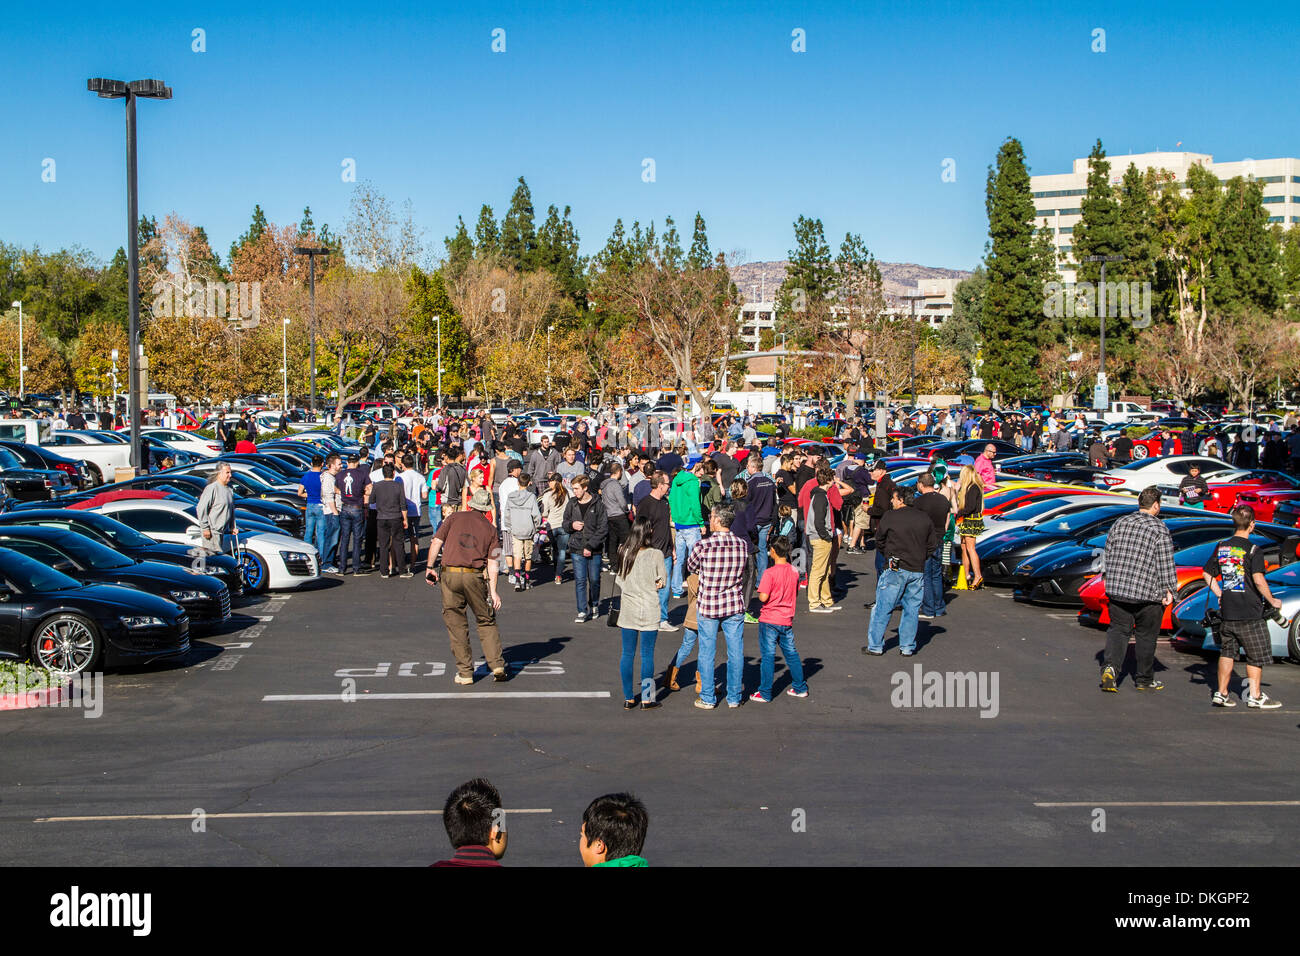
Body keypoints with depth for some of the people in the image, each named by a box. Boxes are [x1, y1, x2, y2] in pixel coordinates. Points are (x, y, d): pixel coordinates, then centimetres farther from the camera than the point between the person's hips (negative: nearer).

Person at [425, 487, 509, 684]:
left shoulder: (455, 518, 10)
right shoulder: (490, 528, 10)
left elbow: (436, 542, 1)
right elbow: (492, 563, 5)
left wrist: (429, 567, 6)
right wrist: (493, 591, 4)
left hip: (450, 574, 0)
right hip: (475, 577, 0)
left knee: (455, 623, 8)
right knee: (486, 622, 13)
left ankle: (465, 672, 9)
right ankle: (497, 666, 4)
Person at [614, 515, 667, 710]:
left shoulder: (623, 553, -4)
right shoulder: (656, 555, -12)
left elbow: (618, 579, 5)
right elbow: (663, 581, -3)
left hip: (628, 610, 3)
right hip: (649, 610, -3)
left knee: (627, 654, 11)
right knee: (647, 655, 6)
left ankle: (628, 698, 16)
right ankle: (647, 699, 11)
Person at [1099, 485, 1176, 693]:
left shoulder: (1120, 523, 6)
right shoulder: (1160, 529, -8)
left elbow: (1108, 554, 12)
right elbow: (1166, 564, -8)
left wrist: (1109, 579, 22)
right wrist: (1169, 590, 0)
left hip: (1117, 589, 3)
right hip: (1147, 592, -3)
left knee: (1118, 629, 10)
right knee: (1146, 636, 11)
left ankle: (1110, 666, -14)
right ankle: (1144, 679, 22)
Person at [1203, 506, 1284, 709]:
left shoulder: (1221, 547, 4)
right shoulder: (1252, 550, -14)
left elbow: (1206, 574, 10)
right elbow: (1258, 580, -21)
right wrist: (1272, 601, -9)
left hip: (1227, 611, 5)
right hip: (1250, 612, -5)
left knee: (1227, 652, 13)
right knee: (1256, 655, 8)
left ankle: (1221, 693, 13)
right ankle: (1255, 696, 12)